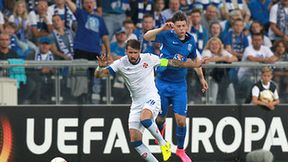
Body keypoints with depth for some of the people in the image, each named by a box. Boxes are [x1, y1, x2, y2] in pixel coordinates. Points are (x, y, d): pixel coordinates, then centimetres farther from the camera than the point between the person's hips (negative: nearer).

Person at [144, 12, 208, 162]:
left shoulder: (190, 41, 0)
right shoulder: (167, 36, -12)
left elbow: (194, 59, 18)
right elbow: (147, 37, -25)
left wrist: (201, 78, 22)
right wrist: (162, 29, -39)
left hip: (179, 85, 2)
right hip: (162, 83, -2)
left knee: (181, 120, -5)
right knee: (160, 117, 11)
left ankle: (180, 149, 15)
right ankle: (160, 129, 48)